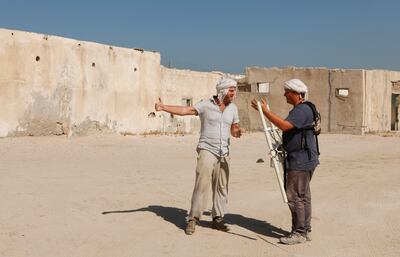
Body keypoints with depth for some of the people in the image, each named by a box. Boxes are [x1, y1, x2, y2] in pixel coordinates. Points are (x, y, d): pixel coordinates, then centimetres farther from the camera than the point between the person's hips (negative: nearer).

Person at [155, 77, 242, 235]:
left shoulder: (233, 108, 10)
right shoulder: (206, 105, -5)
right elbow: (185, 110, -15)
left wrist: (237, 132, -7)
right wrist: (163, 107, -28)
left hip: (224, 153, 5)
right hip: (207, 150, -5)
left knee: (221, 187, 7)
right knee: (201, 184, -12)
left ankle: (218, 219, 17)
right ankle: (193, 219, -6)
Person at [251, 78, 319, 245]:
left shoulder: (303, 110, -16)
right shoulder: (299, 110, 18)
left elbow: (284, 125, -29)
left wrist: (265, 111, -26)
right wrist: (282, 146, 19)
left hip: (300, 161, -11)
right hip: (302, 160, 11)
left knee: (295, 196, -8)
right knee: (303, 196, 14)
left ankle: (299, 233, -2)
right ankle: (305, 230, 21)